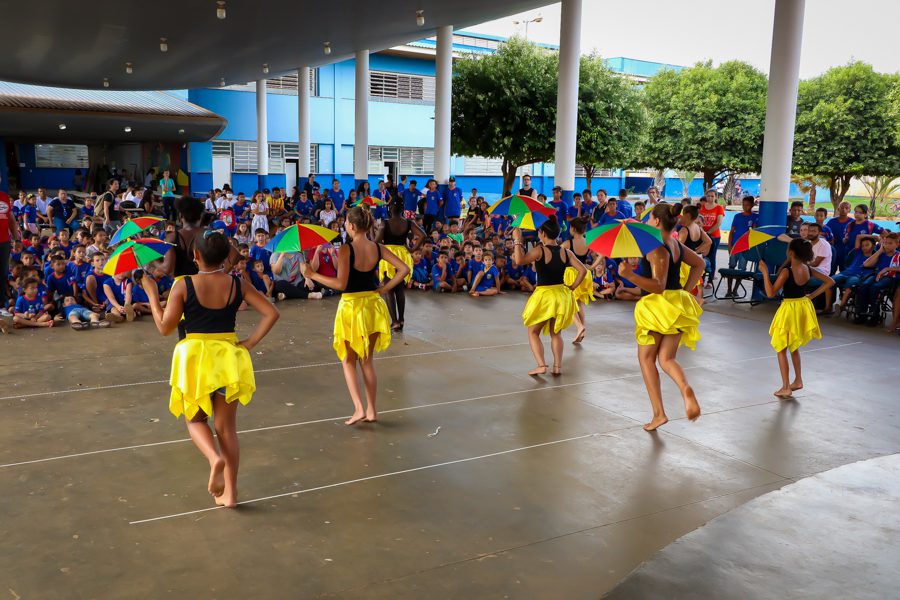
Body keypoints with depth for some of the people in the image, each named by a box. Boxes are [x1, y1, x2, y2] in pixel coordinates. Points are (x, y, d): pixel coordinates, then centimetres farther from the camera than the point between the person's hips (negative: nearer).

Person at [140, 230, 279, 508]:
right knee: (227, 427, 12)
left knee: (195, 419, 19)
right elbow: (271, 313, -7)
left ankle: (215, 457, -12)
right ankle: (230, 493, 15)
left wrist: (152, 294, 4)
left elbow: (165, 327, -6)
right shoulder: (238, 285, -4)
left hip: (195, 357, -2)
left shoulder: (183, 286, -11)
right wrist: (250, 342, -3)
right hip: (229, 357, 2)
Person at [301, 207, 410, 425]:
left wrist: (311, 274, -13)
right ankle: (372, 410, 19)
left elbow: (341, 284, -19)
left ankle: (359, 408, -2)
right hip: (373, 304, 5)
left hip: (351, 306, -5)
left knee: (348, 360, 11)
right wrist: (385, 288, 3)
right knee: (367, 360, 16)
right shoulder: (378, 248, 0)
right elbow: (404, 269, -2)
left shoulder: (346, 249, -16)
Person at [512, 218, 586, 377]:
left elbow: (519, 260, -26)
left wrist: (517, 240, -16)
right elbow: (583, 270, -2)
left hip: (544, 294, -5)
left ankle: (541, 365, -3)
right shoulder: (566, 252, 0)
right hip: (562, 296, 5)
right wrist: (572, 288, 6)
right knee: (556, 333, 19)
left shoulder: (539, 250, -14)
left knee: (533, 332, 10)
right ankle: (557, 367, 15)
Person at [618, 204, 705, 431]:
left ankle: (658, 413, 5)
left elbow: (658, 286, -23)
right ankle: (686, 389, -24)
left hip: (659, 306, -8)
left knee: (646, 357, 8)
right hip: (677, 305, 8)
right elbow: (699, 263, 26)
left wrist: (630, 275, -29)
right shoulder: (676, 245, 11)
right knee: (667, 359, 9)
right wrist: (686, 289, 21)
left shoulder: (657, 249, -16)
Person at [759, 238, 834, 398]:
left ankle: (786, 387, 5)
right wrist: (812, 295, 9)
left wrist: (765, 272, -22)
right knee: (794, 346, 24)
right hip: (803, 307, 7)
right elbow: (830, 281, 9)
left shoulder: (786, 271, -21)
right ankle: (798, 380, 31)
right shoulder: (808, 270, -1)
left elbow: (771, 293, -23)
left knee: (781, 349, 5)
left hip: (789, 309, -7)